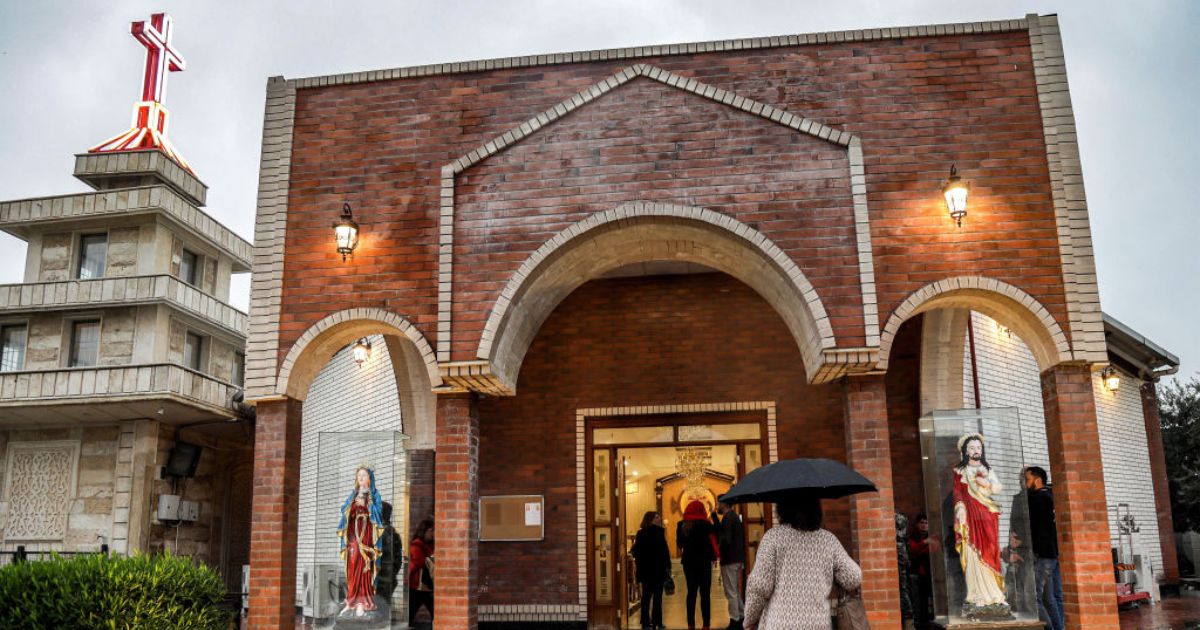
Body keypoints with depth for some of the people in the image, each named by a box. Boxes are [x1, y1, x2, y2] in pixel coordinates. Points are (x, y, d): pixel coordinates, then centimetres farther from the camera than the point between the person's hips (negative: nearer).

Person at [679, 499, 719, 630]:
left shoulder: (682, 526, 3)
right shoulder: (704, 524, -10)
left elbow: (680, 545, 11)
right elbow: (715, 538, -13)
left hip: (688, 562, 4)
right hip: (703, 562, -4)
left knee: (691, 592, 9)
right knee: (705, 594, 1)